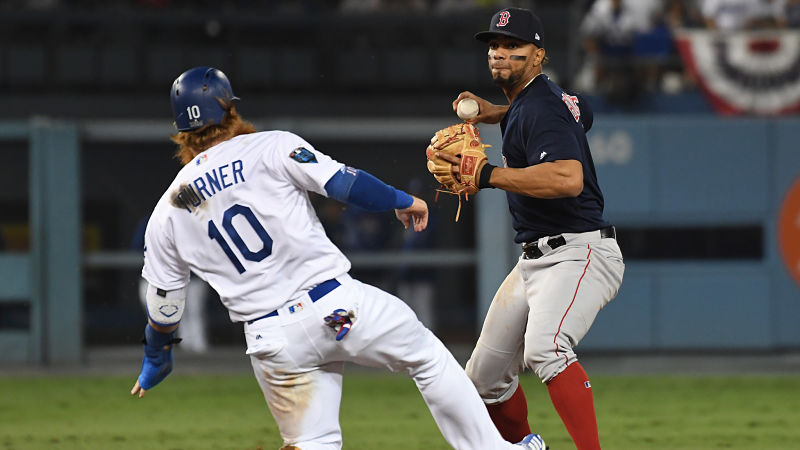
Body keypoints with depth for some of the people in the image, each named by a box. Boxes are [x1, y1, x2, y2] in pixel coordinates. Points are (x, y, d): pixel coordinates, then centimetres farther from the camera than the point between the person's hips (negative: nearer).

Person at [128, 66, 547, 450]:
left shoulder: (167, 213, 9)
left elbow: (163, 305, 13)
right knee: (427, 355, 17)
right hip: (334, 304, -3)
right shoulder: (269, 148, -1)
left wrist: (156, 358, 30)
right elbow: (342, 182, -8)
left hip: (270, 340, 3)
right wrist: (402, 200, 8)